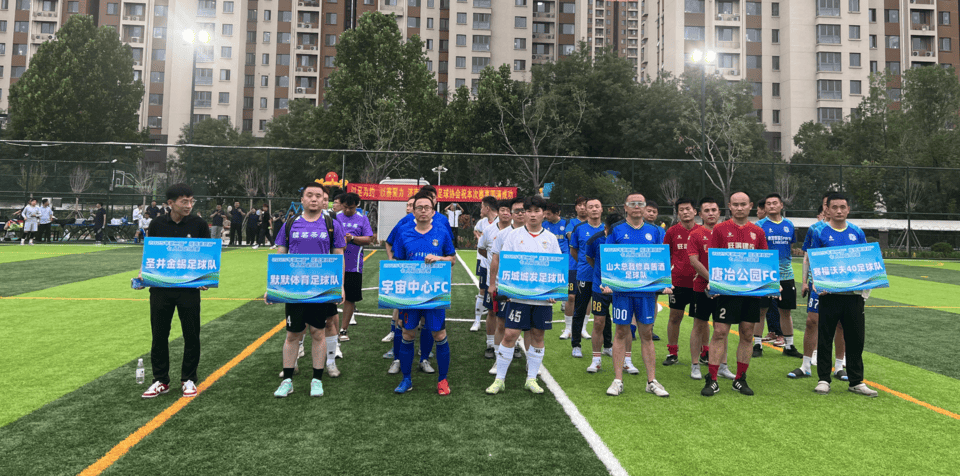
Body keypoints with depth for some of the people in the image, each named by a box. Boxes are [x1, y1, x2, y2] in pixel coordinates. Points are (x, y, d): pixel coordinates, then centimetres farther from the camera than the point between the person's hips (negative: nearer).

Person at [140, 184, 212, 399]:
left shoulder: (199, 224, -1)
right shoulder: (157, 224, 2)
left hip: (189, 288, -1)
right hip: (161, 287, 2)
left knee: (191, 335, 5)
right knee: (159, 335, 8)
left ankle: (188, 379, 20)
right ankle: (161, 381, 22)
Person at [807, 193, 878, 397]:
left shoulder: (857, 233, 8)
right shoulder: (820, 233, 0)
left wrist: (865, 288, 0)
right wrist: (818, 286, -13)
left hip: (854, 294, 3)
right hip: (829, 294, -2)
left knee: (855, 338, 7)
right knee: (824, 338, 4)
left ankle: (856, 382, 19)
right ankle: (824, 379, 15)